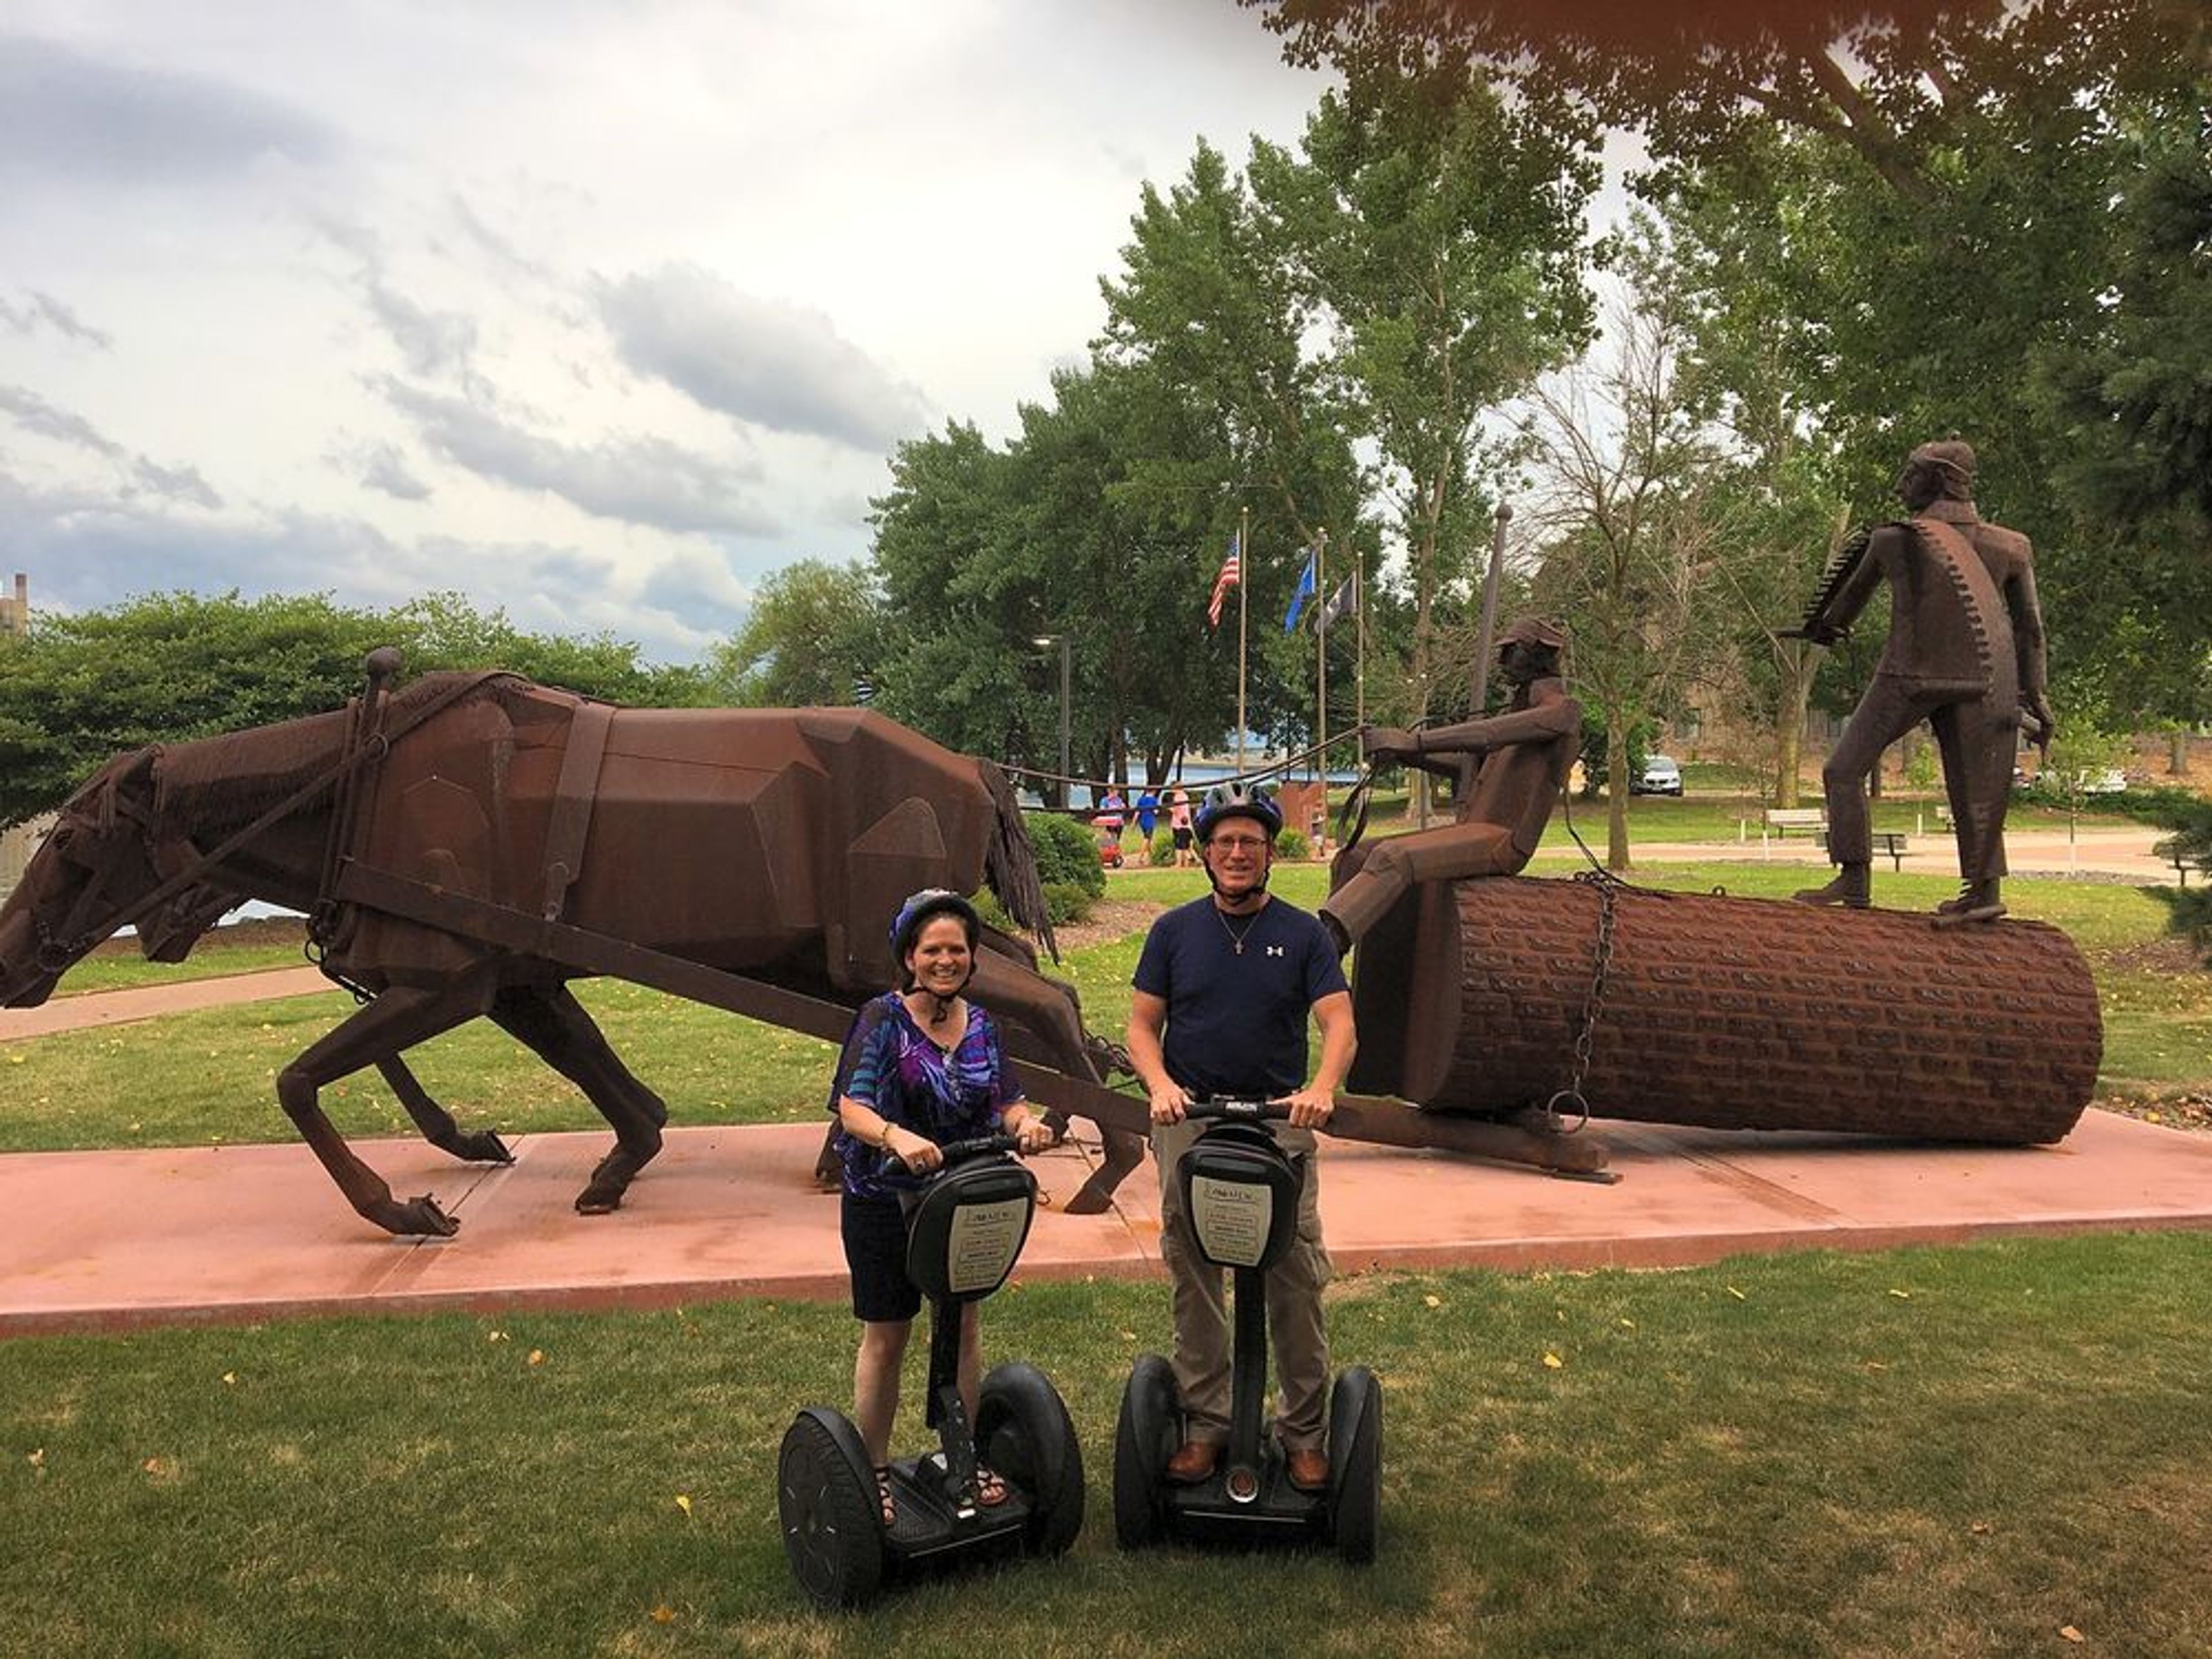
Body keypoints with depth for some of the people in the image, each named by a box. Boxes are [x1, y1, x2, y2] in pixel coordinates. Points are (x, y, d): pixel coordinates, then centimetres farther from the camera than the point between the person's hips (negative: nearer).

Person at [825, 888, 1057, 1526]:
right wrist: (897, 1137, -42)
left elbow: (1005, 1101, 2)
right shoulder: (883, 1019, -13)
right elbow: (851, 1108, -22)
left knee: (963, 1326, 14)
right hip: (884, 1200, -4)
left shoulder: (981, 1026, 3)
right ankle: (875, 1469, 24)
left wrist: (1026, 1123, -22)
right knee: (885, 1337, 7)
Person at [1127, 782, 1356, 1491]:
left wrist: (1322, 1087, -24)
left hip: (1280, 1123, -1)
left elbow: (1338, 1021, -5)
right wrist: (1160, 1085, -14)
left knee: (1296, 1283, 0)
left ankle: (1304, 1431, 14)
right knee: (1193, 1283, 7)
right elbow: (1143, 1022, 5)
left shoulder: (1303, 933, 4)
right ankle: (1204, 1423, 20)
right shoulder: (1175, 930, 7)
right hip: (1190, 1122, 1)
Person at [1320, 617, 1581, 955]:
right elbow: (1465, 765, 28)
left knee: (1393, 858, -32)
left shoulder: (1563, 710, -4)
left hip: (1500, 841, -9)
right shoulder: (1520, 708, 25)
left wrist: (1415, 741, -29)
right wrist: (1402, 754, 11)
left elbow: (1490, 735, -21)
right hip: (1468, 827, 9)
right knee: (1352, 860, 0)